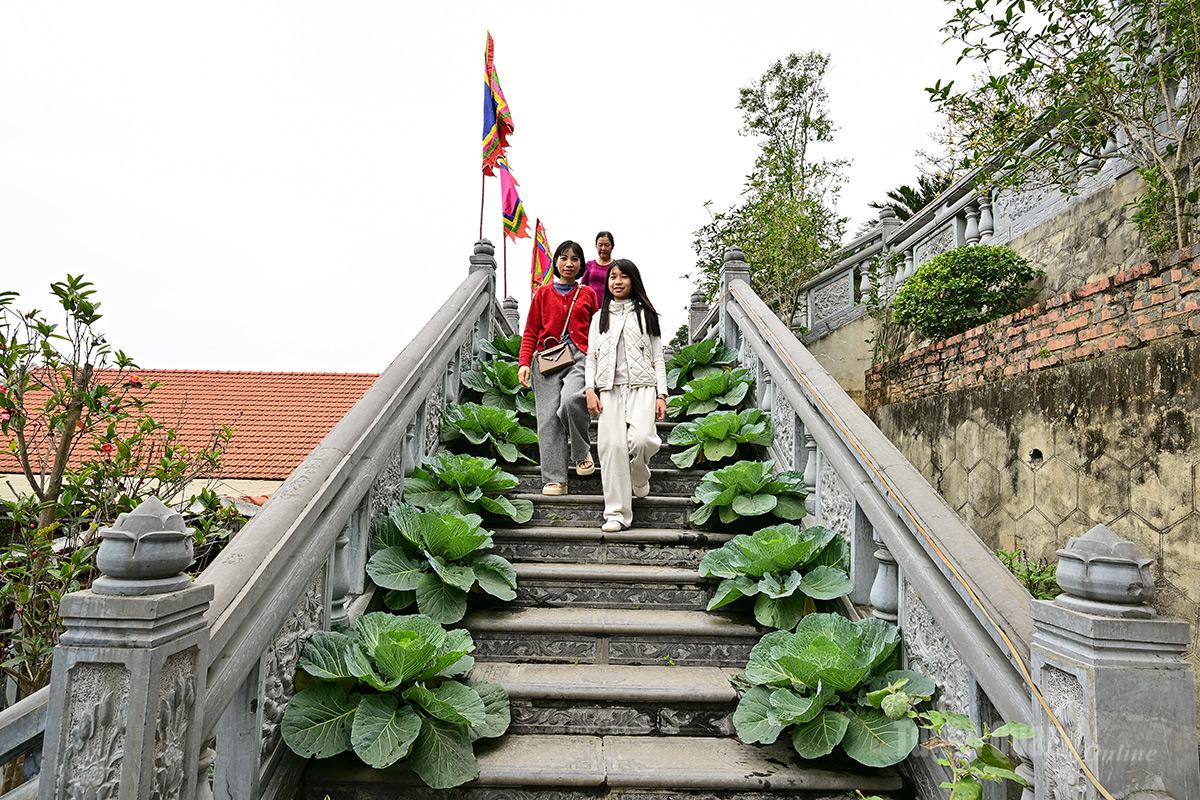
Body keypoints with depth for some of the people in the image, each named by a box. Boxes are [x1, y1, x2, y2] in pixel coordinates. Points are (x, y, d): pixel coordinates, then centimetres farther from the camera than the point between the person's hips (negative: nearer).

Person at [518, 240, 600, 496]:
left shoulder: (588, 295, 15)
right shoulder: (542, 294, 14)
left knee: (571, 399, -30)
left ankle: (582, 453, -5)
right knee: (548, 417, -7)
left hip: (579, 357, -1)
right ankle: (554, 480, -6)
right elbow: (531, 333, 12)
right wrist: (524, 363, -1)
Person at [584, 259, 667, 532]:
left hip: (642, 386, -1)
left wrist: (661, 395, 0)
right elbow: (591, 358, 14)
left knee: (640, 439, -23)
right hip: (610, 388, 2)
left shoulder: (646, 314, 13)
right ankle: (617, 514, -3)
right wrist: (590, 390, -1)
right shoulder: (599, 317, 18)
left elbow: (658, 358, 10)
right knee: (612, 445, -10)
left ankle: (640, 476, 14)